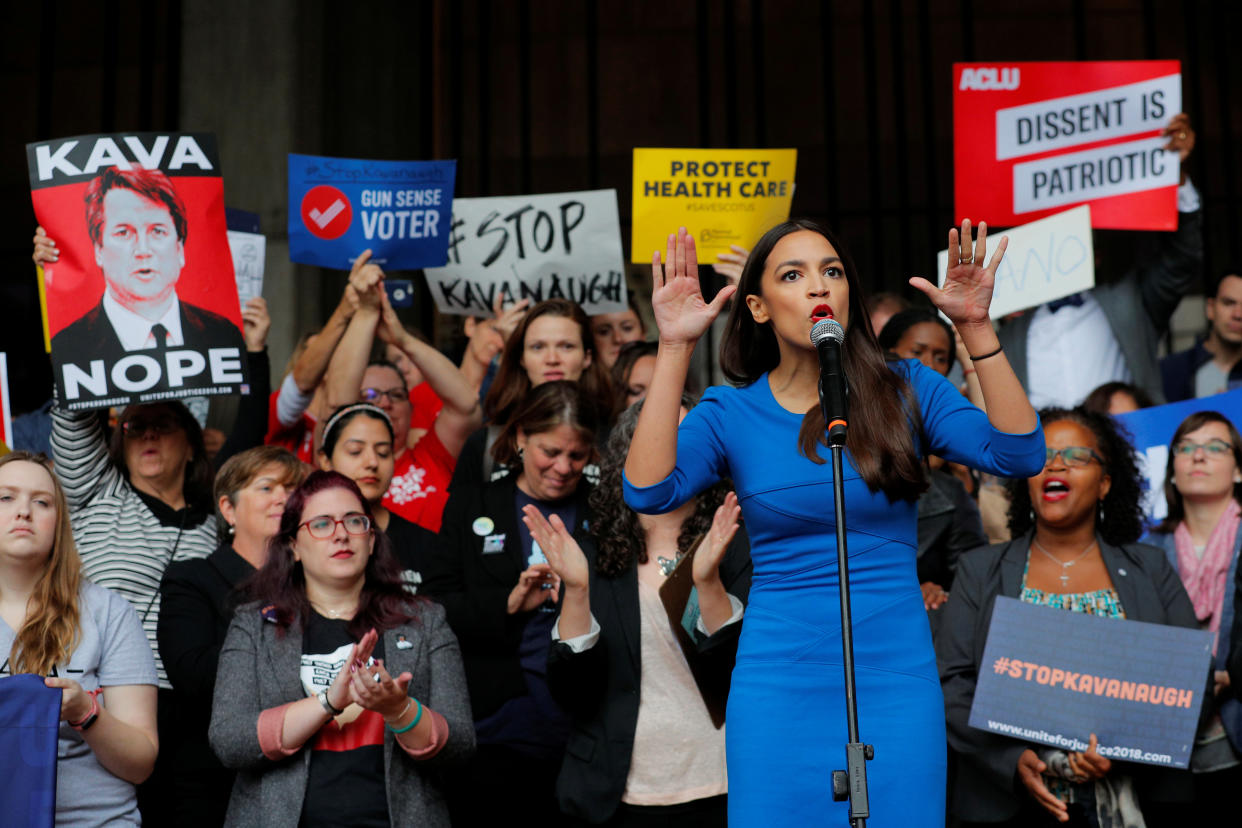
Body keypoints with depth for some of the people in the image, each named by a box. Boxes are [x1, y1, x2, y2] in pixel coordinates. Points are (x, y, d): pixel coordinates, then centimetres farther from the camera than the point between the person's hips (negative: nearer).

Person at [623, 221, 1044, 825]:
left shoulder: (906, 390, 3)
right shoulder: (729, 413, 1)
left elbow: (1018, 455, -9)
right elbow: (648, 492, -16)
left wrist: (974, 328, -17)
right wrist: (675, 347, -18)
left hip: (898, 680, 1)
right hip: (779, 685, 0)